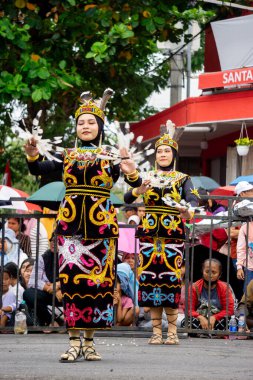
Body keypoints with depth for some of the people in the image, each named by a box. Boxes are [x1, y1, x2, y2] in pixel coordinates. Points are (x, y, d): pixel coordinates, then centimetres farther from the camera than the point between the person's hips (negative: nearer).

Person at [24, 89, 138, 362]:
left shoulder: (111, 156, 6)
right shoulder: (67, 155, 10)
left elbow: (136, 185, -5)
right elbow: (39, 170, -3)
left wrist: (131, 173, -26)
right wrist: (32, 156, -24)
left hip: (101, 224, 0)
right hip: (70, 223, 1)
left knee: (97, 280, 0)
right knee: (72, 278, -7)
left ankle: (89, 341, 8)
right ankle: (74, 341, -4)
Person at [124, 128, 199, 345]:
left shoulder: (182, 179, 7)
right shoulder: (146, 178, 12)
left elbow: (193, 198, -11)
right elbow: (127, 198, 0)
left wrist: (188, 211, -34)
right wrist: (138, 191, -22)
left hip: (173, 235, -2)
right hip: (149, 234, 2)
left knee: (170, 280, -7)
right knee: (150, 279, -1)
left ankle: (172, 332, -3)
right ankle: (156, 331, 4)